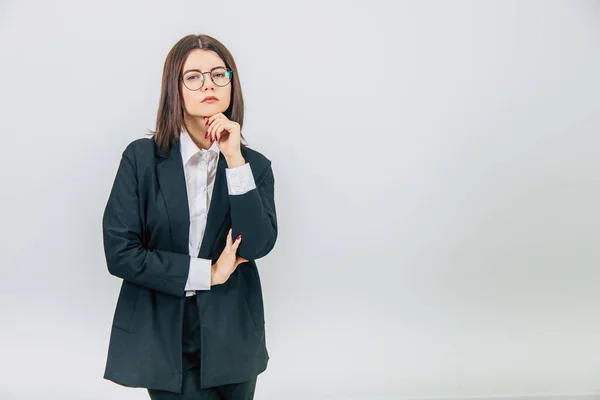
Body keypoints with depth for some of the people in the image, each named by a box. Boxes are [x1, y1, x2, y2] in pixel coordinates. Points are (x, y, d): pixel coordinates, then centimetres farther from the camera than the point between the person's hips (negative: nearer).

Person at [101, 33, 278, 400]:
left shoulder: (255, 165, 0)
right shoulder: (141, 158, -6)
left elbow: (258, 246, -14)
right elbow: (119, 253, -11)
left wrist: (235, 161, -18)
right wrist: (207, 273, -12)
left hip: (231, 341, 2)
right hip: (164, 339, -2)